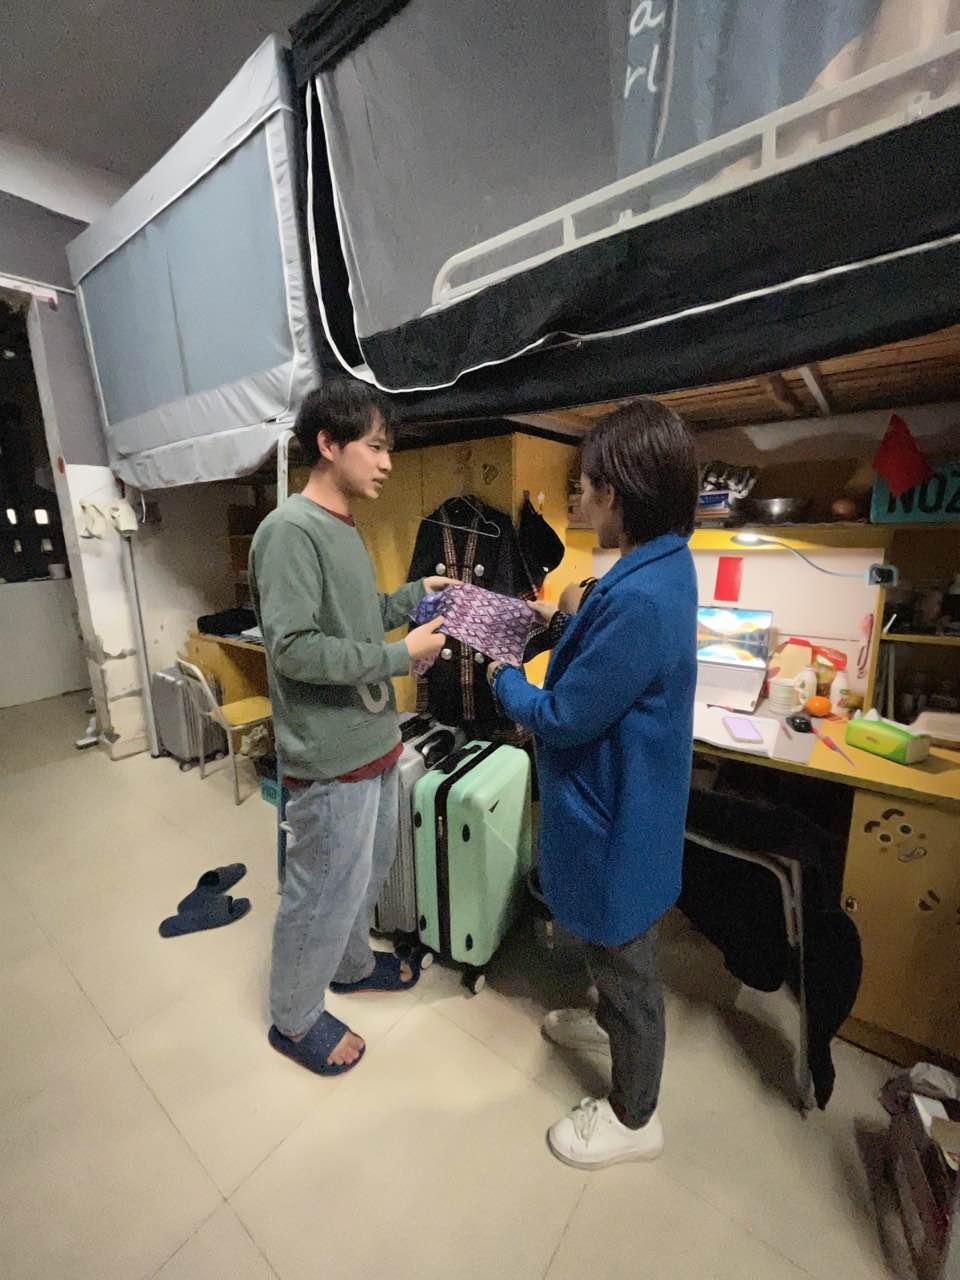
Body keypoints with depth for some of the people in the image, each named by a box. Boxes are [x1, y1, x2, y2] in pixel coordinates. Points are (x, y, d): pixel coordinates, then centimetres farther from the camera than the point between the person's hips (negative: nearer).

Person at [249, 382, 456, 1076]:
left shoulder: (345, 529, 10)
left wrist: (415, 595, 4)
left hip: (375, 741, 9)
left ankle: (351, 964, 51)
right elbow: (294, 649, -25)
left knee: (370, 869, 25)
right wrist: (403, 655, -21)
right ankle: (295, 1019, 38)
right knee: (327, 890, 11)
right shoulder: (289, 531, -19)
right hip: (332, 756, -9)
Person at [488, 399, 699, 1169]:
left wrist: (502, 677, -8)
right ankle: (609, 1019, 61)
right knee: (611, 946, 32)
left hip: (616, 814, -9)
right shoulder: (661, 566, 0)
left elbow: (562, 717, -25)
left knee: (625, 958, 17)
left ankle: (634, 1118, 45)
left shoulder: (641, 596, -33)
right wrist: (564, 625, 6)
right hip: (619, 797, 9)